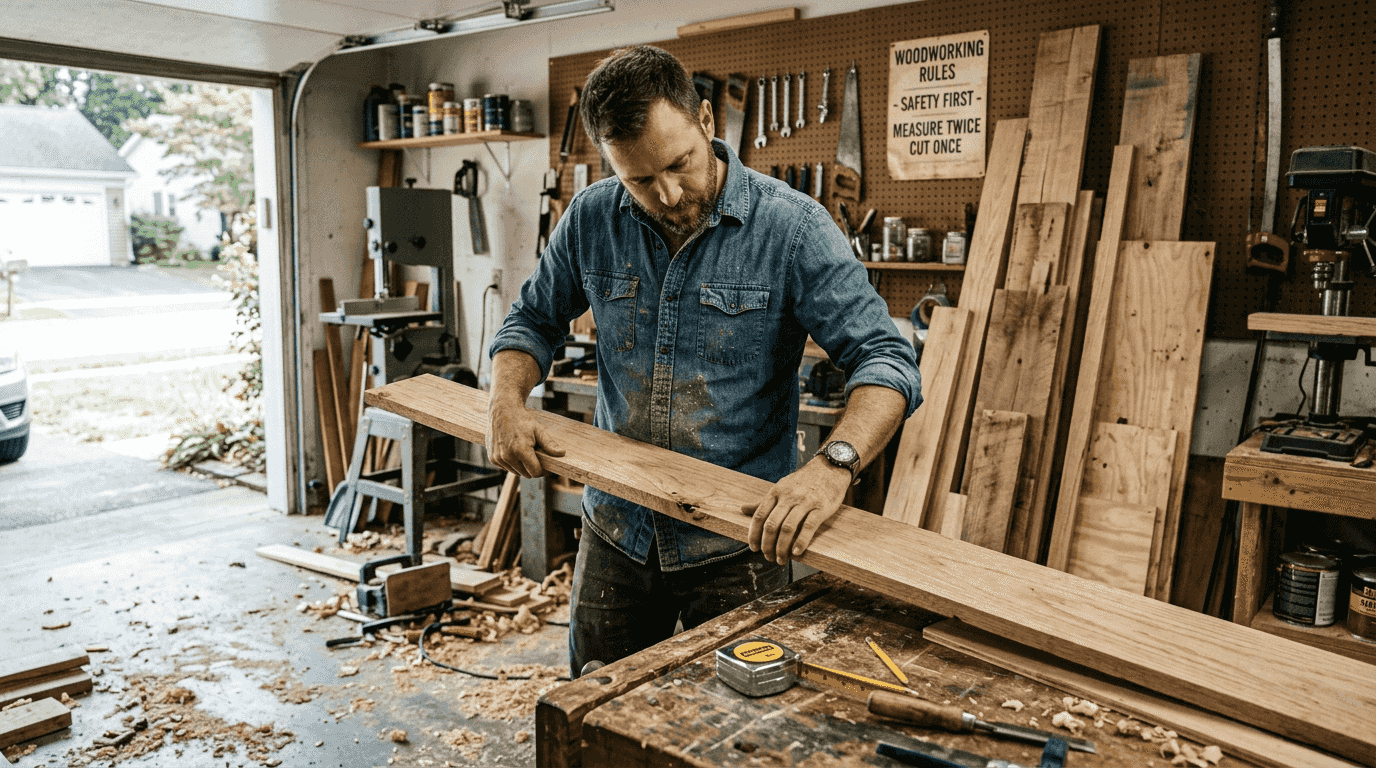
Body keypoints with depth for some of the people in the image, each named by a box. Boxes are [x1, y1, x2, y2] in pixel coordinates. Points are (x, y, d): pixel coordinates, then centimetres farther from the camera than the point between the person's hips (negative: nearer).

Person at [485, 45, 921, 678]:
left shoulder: (791, 227, -15)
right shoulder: (591, 220, -3)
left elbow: (884, 358, -18)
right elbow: (533, 320, 11)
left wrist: (834, 465, -36)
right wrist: (507, 402, -9)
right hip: (616, 532, 4)